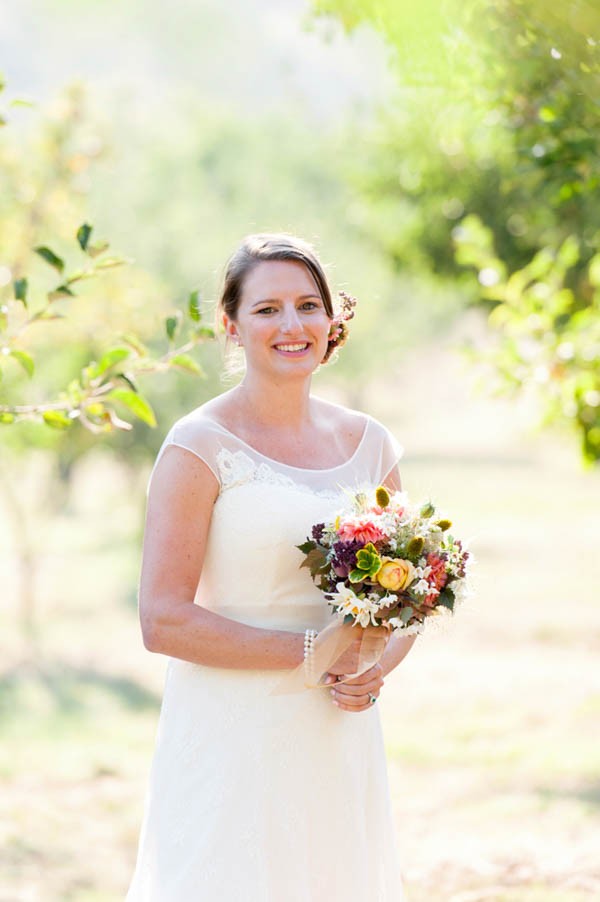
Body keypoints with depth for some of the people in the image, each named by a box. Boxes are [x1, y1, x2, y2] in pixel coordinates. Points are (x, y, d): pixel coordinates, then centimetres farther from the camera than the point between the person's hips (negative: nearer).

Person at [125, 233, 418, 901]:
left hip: (340, 741, 5)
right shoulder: (201, 446, -7)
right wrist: (314, 651, -15)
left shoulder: (369, 444, 9)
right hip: (232, 740, -5)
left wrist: (375, 671, -5)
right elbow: (163, 621, -13)